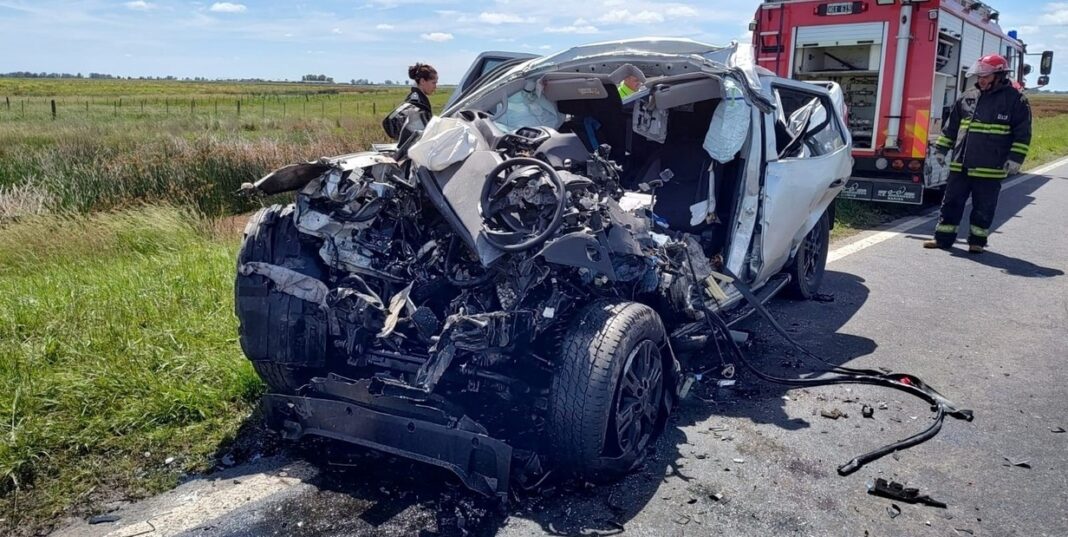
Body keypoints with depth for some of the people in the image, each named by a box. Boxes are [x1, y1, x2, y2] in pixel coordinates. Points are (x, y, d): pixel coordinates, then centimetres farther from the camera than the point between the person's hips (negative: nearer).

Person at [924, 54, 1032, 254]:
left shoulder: (1015, 100, -3)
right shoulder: (968, 96, 9)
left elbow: (1023, 134, -3)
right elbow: (951, 126, 17)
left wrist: (1015, 159, -11)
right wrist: (941, 149, 13)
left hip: (990, 169, -4)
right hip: (960, 166, 4)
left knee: (983, 207, 6)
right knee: (951, 202, 7)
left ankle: (977, 241, 18)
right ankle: (943, 237, 15)